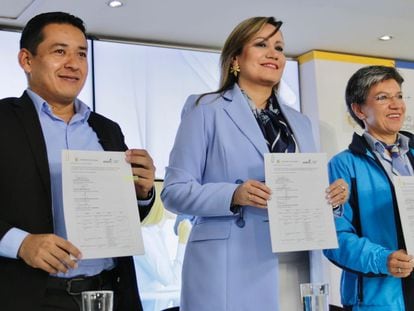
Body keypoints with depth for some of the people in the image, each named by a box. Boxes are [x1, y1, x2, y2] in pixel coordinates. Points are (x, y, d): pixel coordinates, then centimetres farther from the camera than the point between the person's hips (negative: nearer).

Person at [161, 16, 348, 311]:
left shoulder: (299, 122, 16)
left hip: (291, 268, 5)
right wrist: (233, 195, -21)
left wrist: (332, 196, -3)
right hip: (229, 269, -4)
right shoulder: (206, 110, 0)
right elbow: (175, 190, -6)